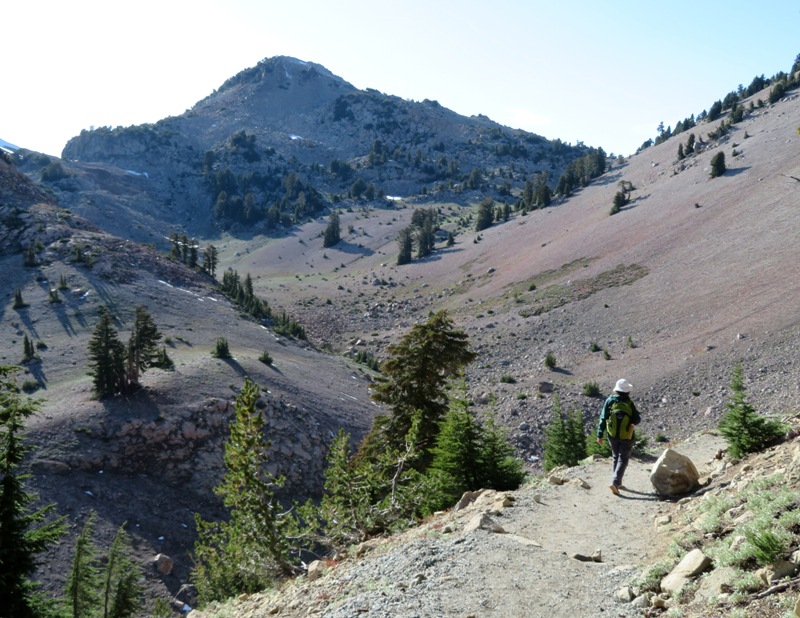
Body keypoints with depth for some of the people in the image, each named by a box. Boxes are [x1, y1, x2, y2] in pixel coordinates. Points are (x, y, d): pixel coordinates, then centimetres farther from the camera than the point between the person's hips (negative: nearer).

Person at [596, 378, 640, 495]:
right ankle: (615, 482, -13)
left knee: (615, 457, 21)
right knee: (623, 459, 3)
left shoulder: (610, 401, -9)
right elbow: (637, 420, -7)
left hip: (612, 435, 3)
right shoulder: (629, 403, -14)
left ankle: (617, 482, 27)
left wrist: (600, 435, -4)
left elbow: (603, 419, -9)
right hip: (627, 437, -3)